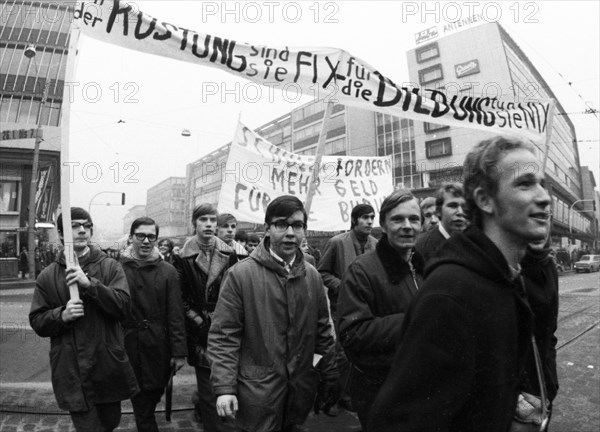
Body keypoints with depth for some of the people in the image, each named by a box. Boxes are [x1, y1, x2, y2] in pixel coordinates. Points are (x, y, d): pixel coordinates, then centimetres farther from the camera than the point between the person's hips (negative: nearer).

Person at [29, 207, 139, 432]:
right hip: (73, 370, -1)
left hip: (108, 365, 1)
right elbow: (37, 322, 3)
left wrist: (90, 284, -23)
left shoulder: (110, 267, -2)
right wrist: (62, 315, -17)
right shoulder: (48, 276, 2)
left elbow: (123, 306, -13)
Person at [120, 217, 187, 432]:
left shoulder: (167, 271, -2)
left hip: (159, 348, 1)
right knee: (141, 406, 6)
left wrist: (179, 352, -4)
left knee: (153, 396, 17)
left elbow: (175, 315, -3)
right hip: (129, 347, -1)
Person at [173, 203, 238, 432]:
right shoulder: (184, 258, -2)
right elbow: (181, 297, -1)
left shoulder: (229, 255, 4)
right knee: (209, 386, -2)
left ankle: (200, 403, 35)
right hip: (199, 329, -2)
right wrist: (198, 321, -7)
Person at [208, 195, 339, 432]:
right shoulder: (240, 274, -12)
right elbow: (223, 335, -11)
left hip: (301, 389, 4)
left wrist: (330, 376, 10)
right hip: (257, 390, -4)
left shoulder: (312, 276, 2)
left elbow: (323, 330, 8)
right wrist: (224, 387, -15)